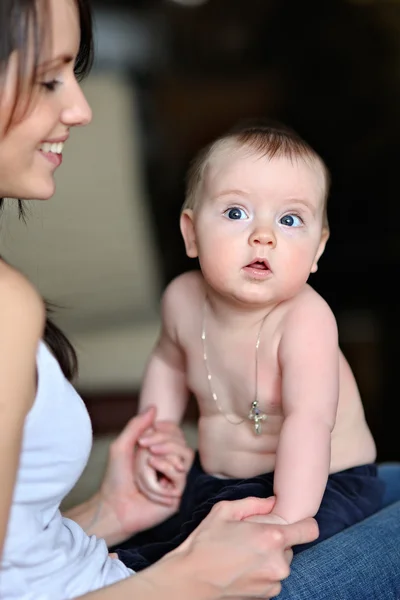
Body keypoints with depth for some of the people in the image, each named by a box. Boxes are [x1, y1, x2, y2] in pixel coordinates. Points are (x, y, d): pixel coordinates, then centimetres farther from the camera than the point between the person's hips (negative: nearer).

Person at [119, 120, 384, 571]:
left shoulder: (305, 321, -28)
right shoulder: (183, 299, -8)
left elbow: (309, 421, -38)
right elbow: (169, 361, 14)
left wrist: (287, 516, -47)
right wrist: (155, 437, 4)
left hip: (316, 484, -6)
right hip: (215, 477, 7)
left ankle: (138, 569, -20)